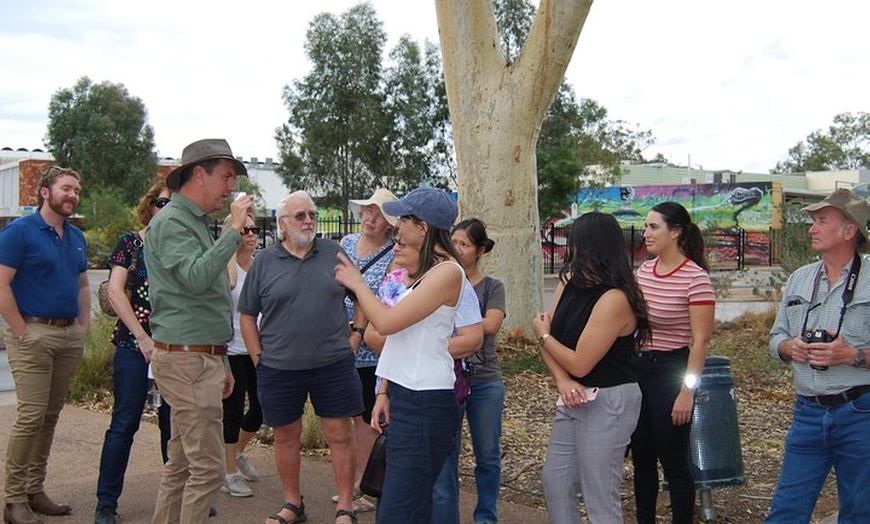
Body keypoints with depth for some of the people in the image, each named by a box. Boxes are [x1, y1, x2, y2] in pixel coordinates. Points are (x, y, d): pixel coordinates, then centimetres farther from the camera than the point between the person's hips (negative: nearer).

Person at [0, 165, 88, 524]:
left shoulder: (76, 237, 15)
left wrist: (84, 326, 12)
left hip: (70, 335, 7)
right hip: (33, 333, -7)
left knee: (50, 416, 10)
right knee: (30, 416, -8)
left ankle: (35, 491, 20)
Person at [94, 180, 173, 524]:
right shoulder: (131, 243, -1)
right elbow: (115, 291, -8)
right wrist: (143, 337, -13)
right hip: (135, 344, -3)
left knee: (174, 423, 10)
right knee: (125, 423, 0)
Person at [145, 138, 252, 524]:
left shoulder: (197, 223, 19)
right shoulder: (171, 222, -11)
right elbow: (195, 279, -28)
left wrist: (221, 362, 24)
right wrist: (234, 230, -22)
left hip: (202, 358, 10)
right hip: (186, 360, -10)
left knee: (181, 463, 14)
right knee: (207, 468, -8)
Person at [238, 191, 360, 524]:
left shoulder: (334, 253, 3)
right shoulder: (264, 262, 1)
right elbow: (247, 314, 6)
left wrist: (353, 336, 3)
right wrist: (258, 358, 1)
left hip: (333, 363, 0)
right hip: (279, 368, 0)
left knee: (339, 435, 4)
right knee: (285, 436, 12)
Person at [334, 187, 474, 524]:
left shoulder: (447, 271, -14)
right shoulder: (418, 269, 15)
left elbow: (387, 322, -18)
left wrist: (356, 283, -2)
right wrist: (384, 392, 11)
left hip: (425, 403, -9)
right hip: (402, 394, 9)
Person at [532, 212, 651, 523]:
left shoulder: (614, 299, -22)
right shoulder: (569, 282, 3)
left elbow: (579, 364, -21)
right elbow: (549, 339, 2)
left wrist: (543, 334, -5)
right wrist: (562, 381, -14)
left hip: (608, 402, -9)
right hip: (576, 398, 9)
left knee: (600, 497, 0)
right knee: (554, 482, 15)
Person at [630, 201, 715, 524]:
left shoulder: (696, 278, -15)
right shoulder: (644, 270, 6)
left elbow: (700, 341, -15)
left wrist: (687, 392, -17)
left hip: (671, 370, -7)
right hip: (638, 367, 7)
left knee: (673, 462, 2)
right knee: (641, 458, 15)